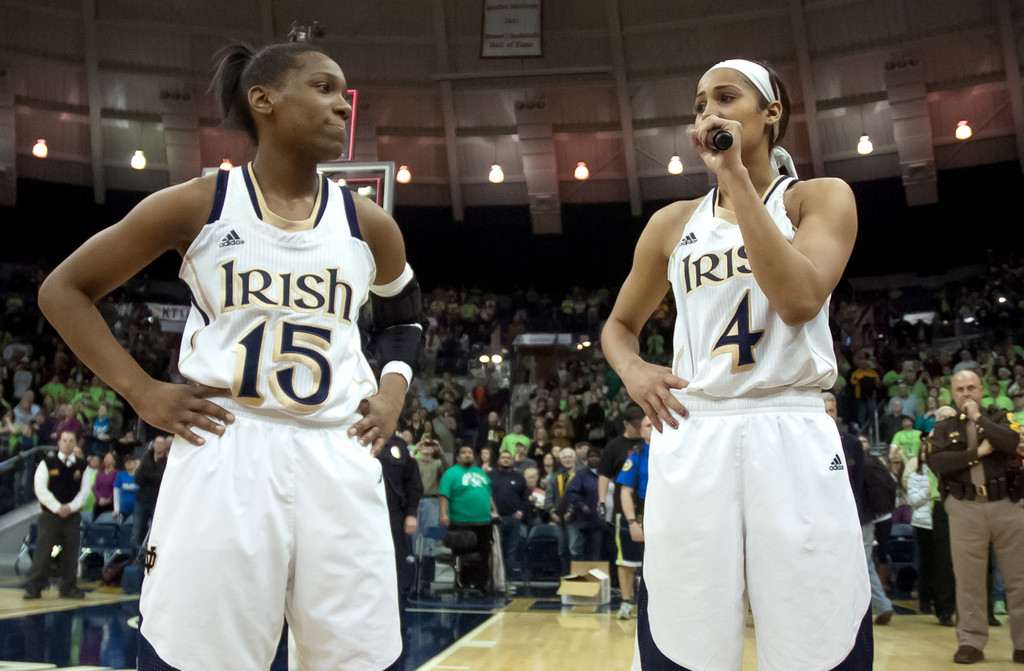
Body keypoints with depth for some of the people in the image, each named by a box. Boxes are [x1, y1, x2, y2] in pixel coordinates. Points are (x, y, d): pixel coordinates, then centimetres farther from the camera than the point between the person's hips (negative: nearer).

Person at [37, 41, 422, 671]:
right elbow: (64, 289, 8)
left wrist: (394, 388, 8)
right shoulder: (197, 206, -1)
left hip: (339, 459, 3)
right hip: (223, 453, -2)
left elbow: (403, 315, 26)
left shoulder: (368, 224, 6)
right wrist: (141, 391, -2)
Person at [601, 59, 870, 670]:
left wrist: (736, 175, -12)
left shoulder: (820, 198, 6)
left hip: (793, 438, -2)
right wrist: (631, 368, -1)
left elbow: (799, 300, -14)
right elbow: (620, 326, 23)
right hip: (691, 440, 2)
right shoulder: (673, 224, 14)